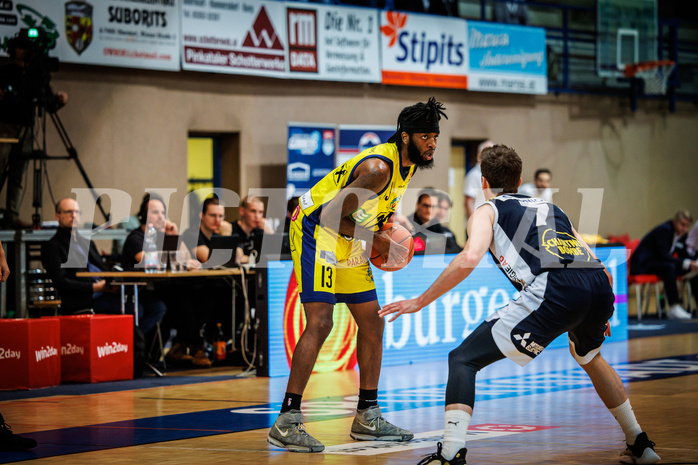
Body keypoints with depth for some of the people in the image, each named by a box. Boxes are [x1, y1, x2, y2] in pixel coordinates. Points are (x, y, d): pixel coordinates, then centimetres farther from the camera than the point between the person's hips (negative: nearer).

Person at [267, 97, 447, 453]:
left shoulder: (408, 164, 3)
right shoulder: (379, 167, -27)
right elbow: (331, 215, -28)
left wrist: (389, 230, 1)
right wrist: (378, 239, -23)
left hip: (347, 240, 10)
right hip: (316, 231, -10)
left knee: (372, 323, 10)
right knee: (320, 323, -19)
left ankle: (367, 417, 19)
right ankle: (286, 423, -19)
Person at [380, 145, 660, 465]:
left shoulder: (488, 211, 20)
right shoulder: (551, 208, 36)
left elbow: (469, 258, -1)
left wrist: (420, 302, 6)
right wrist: (595, 316, 49)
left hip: (553, 291, -6)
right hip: (600, 286, 6)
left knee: (463, 360, 4)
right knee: (589, 357, 38)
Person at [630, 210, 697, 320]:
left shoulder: (681, 233, 5)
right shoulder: (664, 230, -21)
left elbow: (683, 254, 9)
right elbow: (663, 255, -27)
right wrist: (687, 263, -32)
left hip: (659, 261, 9)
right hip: (643, 263, -9)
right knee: (670, 267, -37)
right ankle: (674, 308, -43)